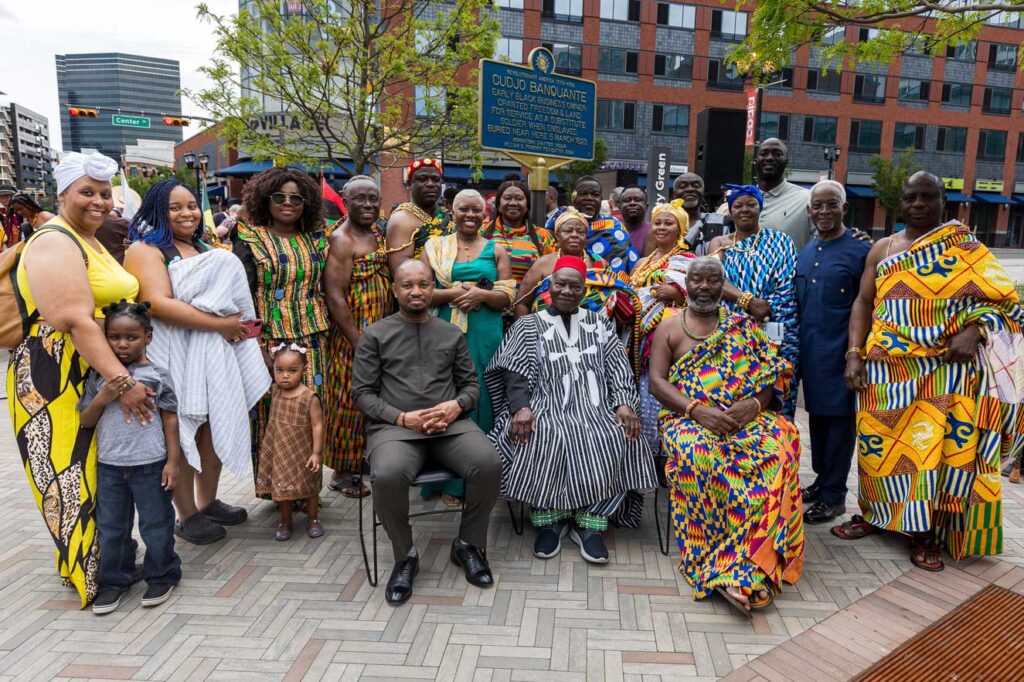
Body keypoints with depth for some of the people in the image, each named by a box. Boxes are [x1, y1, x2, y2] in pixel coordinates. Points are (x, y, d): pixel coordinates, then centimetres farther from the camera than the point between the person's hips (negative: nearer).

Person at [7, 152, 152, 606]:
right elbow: (76, 321, -24)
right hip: (59, 380, -9)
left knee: (107, 467, 16)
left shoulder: (92, 242, 15)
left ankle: (107, 553, 31)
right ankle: (87, 569, 16)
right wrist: (121, 381, -27)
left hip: (100, 374, 9)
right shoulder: (54, 243, -14)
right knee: (73, 472, 1)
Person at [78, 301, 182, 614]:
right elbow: (85, 421, 5)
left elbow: (170, 419, -3)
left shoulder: (157, 376, -7)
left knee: (156, 525, 9)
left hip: (150, 465, -3)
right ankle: (114, 580, 32)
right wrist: (103, 398, -15)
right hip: (109, 465, 4)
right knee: (110, 528, 15)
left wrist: (172, 461, -6)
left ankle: (162, 576, 28)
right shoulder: (98, 377, 2)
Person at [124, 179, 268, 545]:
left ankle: (208, 502, 25)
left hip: (215, 352, 7)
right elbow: (160, 304, -20)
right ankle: (187, 515, 13)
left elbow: (231, 295, 26)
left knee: (216, 428, 10)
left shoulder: (207, 250, 18)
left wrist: (238, 326, 5)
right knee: (181, 434, 1)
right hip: (175, 356, -7)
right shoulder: (145, 250, -6)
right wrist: (219, 324, -18)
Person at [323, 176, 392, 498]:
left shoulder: (378, 233, 11)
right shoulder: (341, 240, -13)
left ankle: (362, 463, 30)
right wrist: (360, 343, -21)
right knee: (349, 402, 1)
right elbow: (335, 296, -19)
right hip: (350, 336, -8)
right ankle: (341, 472, 16)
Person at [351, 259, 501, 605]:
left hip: (450, 423, 2)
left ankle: (468, 545, 0)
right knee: (387, 475, -35)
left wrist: (457, 405, -8)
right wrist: (404, 418, -11)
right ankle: (405, 555, -5)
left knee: (489, 463, -27)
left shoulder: (453, 334, 15)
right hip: (394, 426, -2)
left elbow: (471, 383, 16)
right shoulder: (375, 335, 8)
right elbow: (362, 393, 3)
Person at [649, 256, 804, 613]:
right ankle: (736, 567, -25)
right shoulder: (669, 329, 13)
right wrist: (696, 410, -15)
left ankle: (732, 568, -27)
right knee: (698, 455, -36)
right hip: (689, 418, -1)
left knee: (777, 449, -31)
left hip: (748, 416, 2)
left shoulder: (744, 326, 17)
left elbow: (773, 374, 10)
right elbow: (656, 382, 2)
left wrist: (754, 403, -12)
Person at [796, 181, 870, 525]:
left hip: (839, 351, -6)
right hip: (809, 350, 6)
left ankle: (833, 496, 15)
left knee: (839, 419, 4)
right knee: (816, 413, 16)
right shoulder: (805, 251, 11)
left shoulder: (860, 251, -8)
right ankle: (822, 479, 32)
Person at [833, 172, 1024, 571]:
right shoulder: (882, 250, 10)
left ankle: (926, 532, 10)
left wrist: (974, 331, -16)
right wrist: (854, 353, -4)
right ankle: (876, 515, 24)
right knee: (879, 443, 6)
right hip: (887, 367, 2)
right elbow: (863, 303, 7)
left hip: (946, 370, -2)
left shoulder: (967, 249, 4)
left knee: (939, 447, -3)